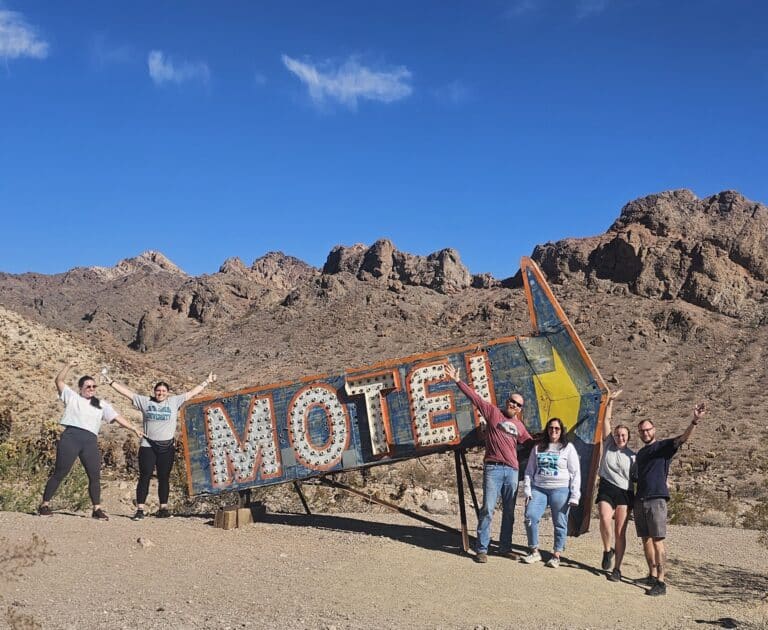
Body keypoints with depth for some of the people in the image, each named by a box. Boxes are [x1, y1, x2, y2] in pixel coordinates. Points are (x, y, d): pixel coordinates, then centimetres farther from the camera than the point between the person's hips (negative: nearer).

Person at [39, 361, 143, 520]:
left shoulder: (101, 405, 20)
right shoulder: (71, 397, 15)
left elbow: (117, 417, 15)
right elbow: (59, 381, 9)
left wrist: (134, 428, 7)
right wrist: (68, 366, -4)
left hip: (90, 441, 3)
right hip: (71, 437, -3)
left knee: (95, 476, 0)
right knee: (59, 473, -2)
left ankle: (97, 509, 8)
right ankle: (45, 505, 7)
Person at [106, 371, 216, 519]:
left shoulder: (174, 401, 7)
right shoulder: (144, 401, 6)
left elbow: (191, 392, 9)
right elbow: (127, 391, 7)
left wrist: (206, 382, 9)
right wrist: (111, 382, 4)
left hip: (167, 447, 1)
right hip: (148, 446, -1)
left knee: (164, 478, 7)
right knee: (144, 477, -3)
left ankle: (163, 508, 16)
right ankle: (140, 510, -1)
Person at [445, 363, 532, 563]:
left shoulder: (519, 425, 17)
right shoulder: (493, 412, 4)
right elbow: (474, 397, -1)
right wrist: (457, 381, -8)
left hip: (512, 471, 5)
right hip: (493, 468, -5)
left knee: (509, 512, 9)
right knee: (488, 509, -8)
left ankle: (505, 547, 19)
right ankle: (481, 549, -2)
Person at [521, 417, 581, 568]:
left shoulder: (568, 448, 3)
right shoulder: (538, 448, 13)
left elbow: (575, 473, 0)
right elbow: (529, 471, 14)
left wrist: (574, 496, -6)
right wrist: (528, 491, 5)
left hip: (560, 490, -3)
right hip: (539, 489, 3)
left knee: (559, 523, 0)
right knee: (530, 517, -11)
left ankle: (557, 555, 12)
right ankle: (534, 551, 2)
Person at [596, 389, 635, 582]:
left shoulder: (632, 456, 9)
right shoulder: (608, 445, 9)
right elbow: (606, 421, 5)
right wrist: (610, 401, 2)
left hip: (625, 493, 0)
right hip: (606, 489, 0)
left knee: (620, 532, -3)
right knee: (605, 518, -25)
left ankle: (617, 569, 5)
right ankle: (607, 550, 1)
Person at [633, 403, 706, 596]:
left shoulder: (663, 446, 2)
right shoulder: (640, 453, 21)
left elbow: (683, 438, -16)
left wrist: (695, 421, -32)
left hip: (656, 499, -6)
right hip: (639, 500, 7)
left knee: (657, 540, -10)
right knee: (646, 540, 9)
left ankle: (661, 582, -10)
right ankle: (652, 575, 18)